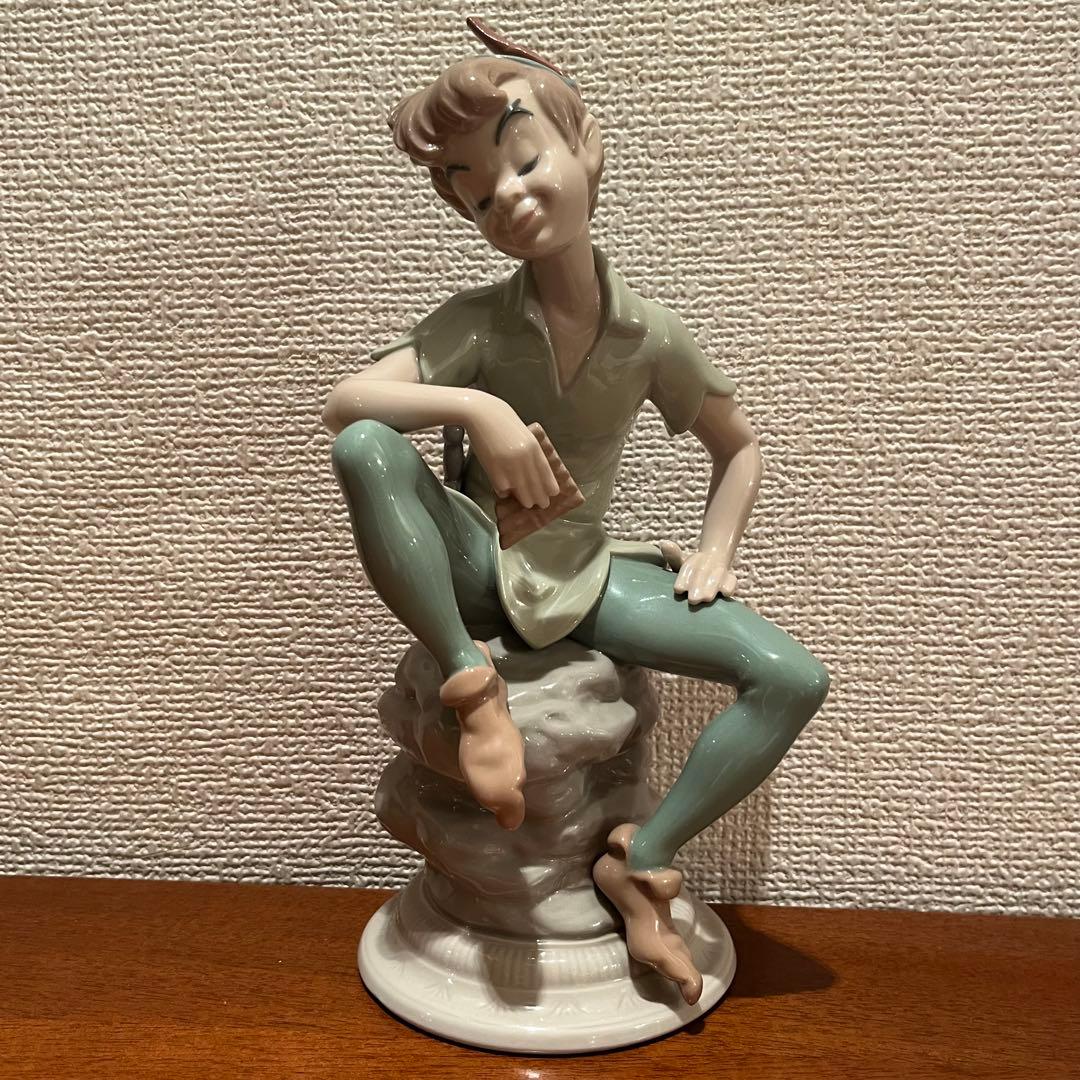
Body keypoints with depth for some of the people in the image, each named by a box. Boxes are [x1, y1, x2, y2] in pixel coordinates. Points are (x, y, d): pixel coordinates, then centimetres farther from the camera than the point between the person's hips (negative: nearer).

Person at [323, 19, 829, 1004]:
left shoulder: (651, 334, -5)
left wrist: (715, 552, -2)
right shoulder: (476, 323, -9)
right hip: (476, 561, -2)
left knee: (792, 679, -13)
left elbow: (738, 446, 10)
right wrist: (473, 405, -33)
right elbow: (343, 403, -21)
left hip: (585, 575, 2)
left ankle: (642, 859, -1)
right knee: (367, 450, -33)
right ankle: (472, 683, -22)